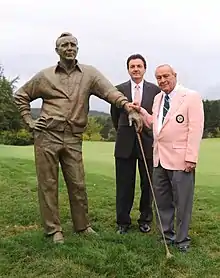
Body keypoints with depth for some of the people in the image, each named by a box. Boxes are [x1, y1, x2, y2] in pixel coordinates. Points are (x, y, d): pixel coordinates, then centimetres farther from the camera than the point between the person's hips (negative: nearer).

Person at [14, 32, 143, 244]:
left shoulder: (89, 73, 4)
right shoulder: (45, 76, 6)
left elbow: (111, 92, -12)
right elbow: (21, 95, 18)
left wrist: (130, 109, -29)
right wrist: (29, 120, 6)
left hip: (73, 139, 0)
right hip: (47, 136, 0)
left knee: (78, 184, 7)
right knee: (48, 184, 5)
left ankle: (82, 225, 25)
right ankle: (53, 229, 17)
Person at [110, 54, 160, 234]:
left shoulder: (155, 90, 1)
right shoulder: (119, 89, 3)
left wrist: (154, 135, 4)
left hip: (148, 143, 0)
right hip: (125, 144, 0)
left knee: (148, 184, 9)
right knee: (124, 185, 7)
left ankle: (145, 219, 27)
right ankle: (123, 222, 20)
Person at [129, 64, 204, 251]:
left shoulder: (191, 97, -6)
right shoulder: (158, 98, 14)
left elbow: (196, 129, -12)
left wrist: (191, 158, -17)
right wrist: (140, 111, 6)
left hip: (180, 159, -6)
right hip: (160, 158, 7)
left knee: (182, 201, 5)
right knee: (162, 200, 15)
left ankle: (181, 239, 21)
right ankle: (166, 234, 31)